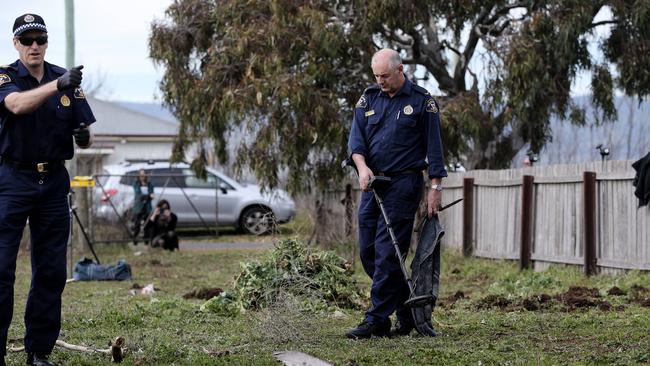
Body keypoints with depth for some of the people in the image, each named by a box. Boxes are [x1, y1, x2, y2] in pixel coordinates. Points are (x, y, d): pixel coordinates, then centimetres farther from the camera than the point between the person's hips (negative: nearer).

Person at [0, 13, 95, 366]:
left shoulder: (66, 79, 8)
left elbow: (85, 137, 11)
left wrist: (84, 135, -13)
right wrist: (56, 85, -41)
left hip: (54, 183, 4)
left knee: (51, 271, 5)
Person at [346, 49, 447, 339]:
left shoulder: (422, 101, -1)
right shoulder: (368, 99, 11)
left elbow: (433, 146, -1)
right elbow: (356, 138, 4)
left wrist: (436, 186, -5)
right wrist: (362, 166, -15)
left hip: (404, 182, -6)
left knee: (387, 252, -11)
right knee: (367, 251, 5)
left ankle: (376, 320, -11)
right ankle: (407, 311, 16)